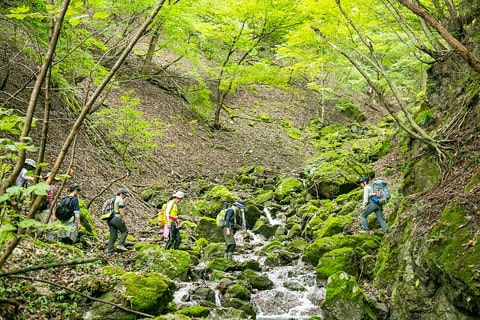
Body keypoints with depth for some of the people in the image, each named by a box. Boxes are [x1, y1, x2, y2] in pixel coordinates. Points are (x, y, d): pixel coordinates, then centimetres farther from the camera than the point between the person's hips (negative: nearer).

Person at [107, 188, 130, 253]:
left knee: (113, 235, 8)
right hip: (117, 219, -8)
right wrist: (124, 219, -13)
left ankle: (109, 250, 2)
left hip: (110, 220, 8)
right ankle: (120, 245, -9)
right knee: (125, 231, 5)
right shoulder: (120, 200, -4)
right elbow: (121, 210, -15)